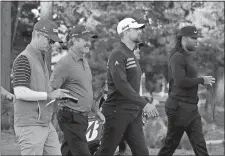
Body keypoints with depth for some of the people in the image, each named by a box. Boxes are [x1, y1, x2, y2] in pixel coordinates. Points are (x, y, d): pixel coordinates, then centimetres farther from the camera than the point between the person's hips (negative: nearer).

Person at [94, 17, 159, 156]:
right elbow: (121, 85, -24)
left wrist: (140, 108, 12)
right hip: (118, 112, -9)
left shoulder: (132, 55, 17)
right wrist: (144, 104, -28)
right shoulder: (118, 55, -12)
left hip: (134, 112, 9)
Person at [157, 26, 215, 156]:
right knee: (171, 144, 1)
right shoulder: (178, 57, -14)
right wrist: (202, 80, -17)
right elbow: (180, 81, -25)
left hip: (191, 108, 9)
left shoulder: (189, 56, 15)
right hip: (180, 107, -9)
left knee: (200, 145, 3)